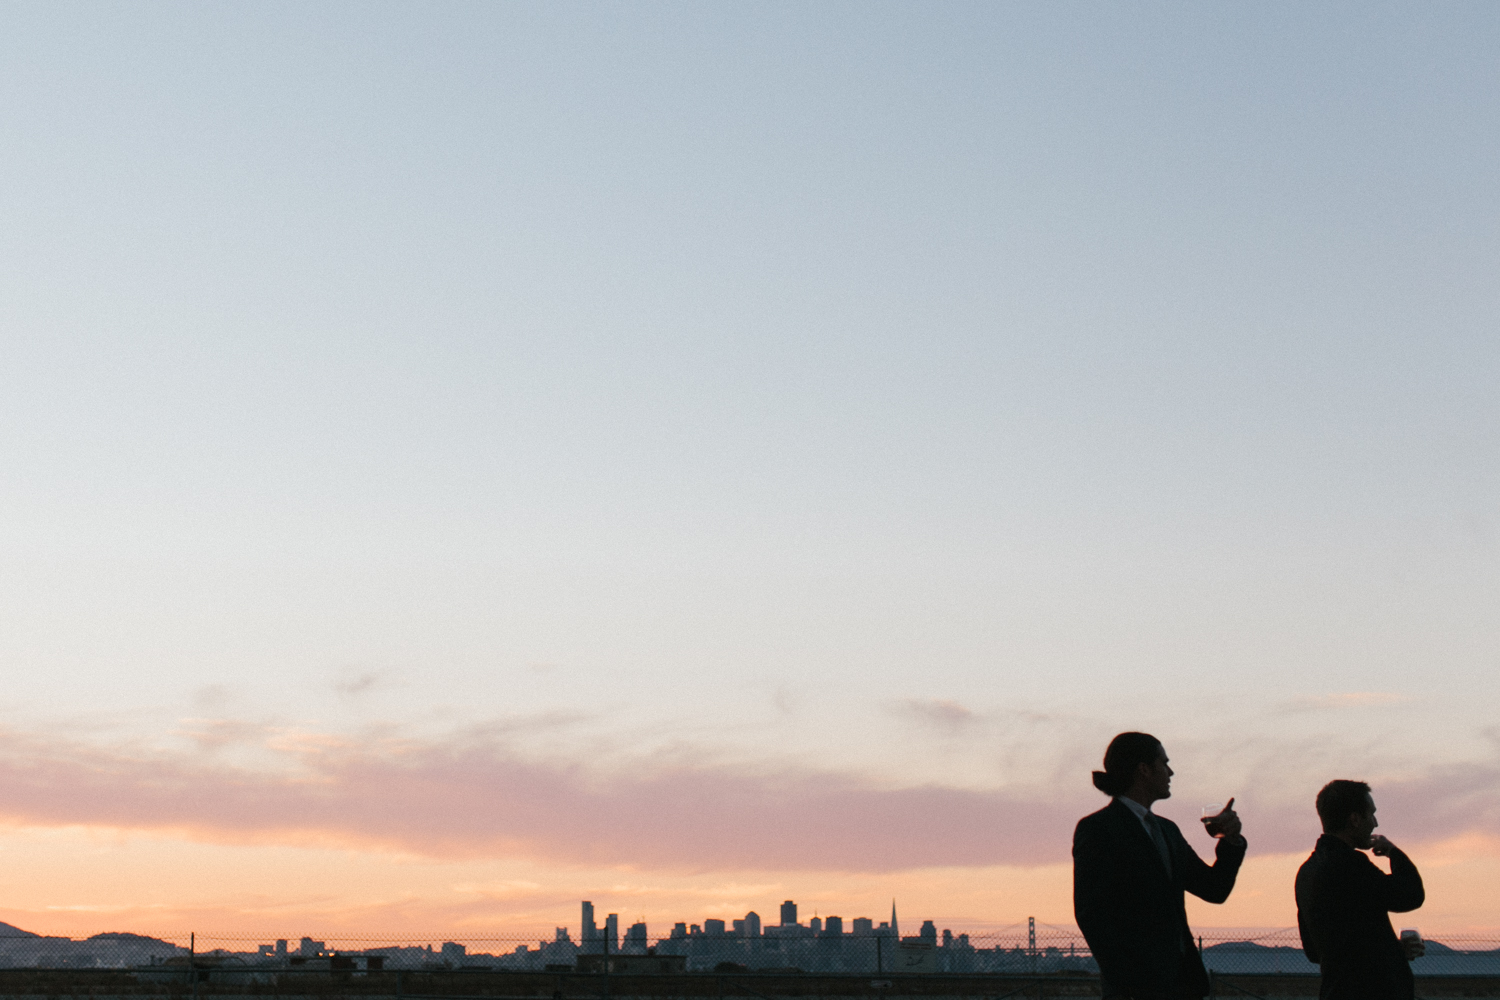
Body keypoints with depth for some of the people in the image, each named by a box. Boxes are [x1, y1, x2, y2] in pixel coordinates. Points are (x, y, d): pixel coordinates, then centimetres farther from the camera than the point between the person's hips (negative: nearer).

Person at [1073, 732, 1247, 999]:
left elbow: (1214, 890, 19)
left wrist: (1231, 840, 2)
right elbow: (1090, 914, -10)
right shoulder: (1096, 828, -4)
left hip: (1181, 978, 7)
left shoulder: (1166, 830, 20)